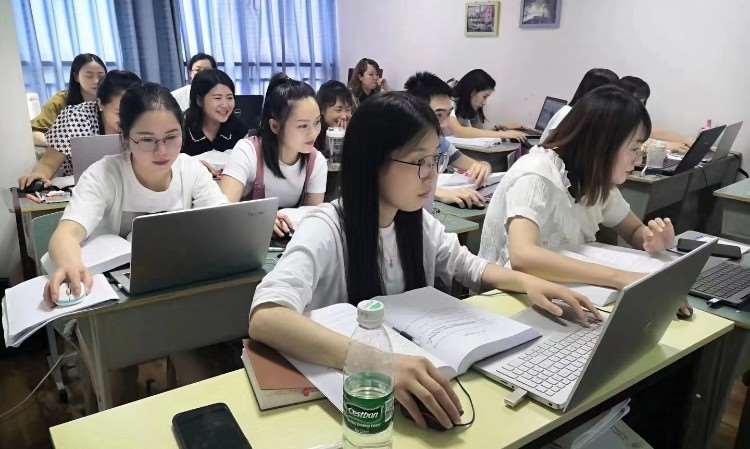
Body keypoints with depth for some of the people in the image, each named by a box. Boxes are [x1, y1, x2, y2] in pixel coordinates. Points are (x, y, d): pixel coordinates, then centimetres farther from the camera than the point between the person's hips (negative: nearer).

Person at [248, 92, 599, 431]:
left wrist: (525, 282, -6)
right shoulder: (325, 230, -23)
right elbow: (265, 318, -38)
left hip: (410, 365, 6)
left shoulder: (418, 221, -2)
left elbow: (469, 267, 13)